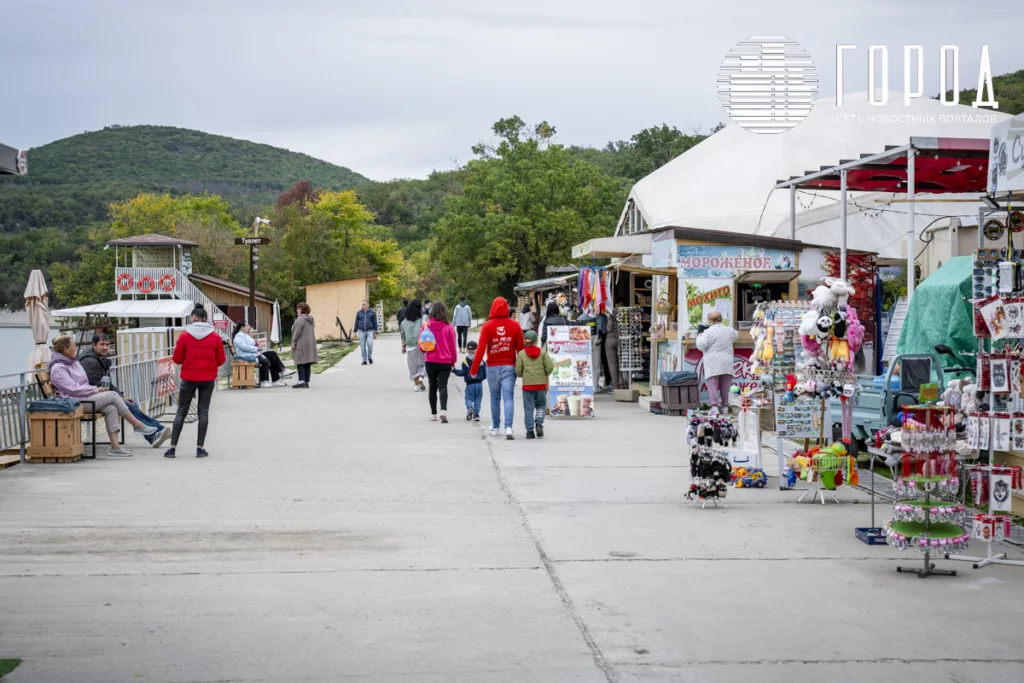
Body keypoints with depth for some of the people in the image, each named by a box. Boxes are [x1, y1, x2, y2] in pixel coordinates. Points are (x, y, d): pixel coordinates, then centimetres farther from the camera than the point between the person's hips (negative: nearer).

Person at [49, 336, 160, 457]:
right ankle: (138, 425, -9)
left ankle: (115, 446, -23)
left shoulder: (73, 362, 17)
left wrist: (95, 389, 4)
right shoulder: (58, 368, -12)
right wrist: (96, 390, -14)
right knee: (112, 395, -17)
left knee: (111, 408, -18)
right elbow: (73, 390, -19)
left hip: (84, 397, 9)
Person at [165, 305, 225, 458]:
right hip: (208, 379, 1)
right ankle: (200, 447, 2)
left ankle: (173, 447, 4)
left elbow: (177, 359, -2)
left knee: (181, 411, 8)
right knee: (203, 411, 6)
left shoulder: (185, 336, -6)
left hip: (189, 378, -1)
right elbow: (221, 360, 2)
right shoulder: (215, 336, -3)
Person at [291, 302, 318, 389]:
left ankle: (301, 381, -14)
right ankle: (306, 382, 10)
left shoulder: (300, 318, -13)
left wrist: (294, 342, -10)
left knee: (300, 363, -6)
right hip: (311, 344, 8)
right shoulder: (311, 319, 15)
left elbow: (297, 331, -17)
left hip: (301, 344, -8)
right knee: (307, 364, 9)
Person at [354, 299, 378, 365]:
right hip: (361, 331, 2)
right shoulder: (359, 312, 4)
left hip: (370, 331, -2)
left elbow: (375, 323, 3)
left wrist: (375, 333, 1)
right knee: (363, 346, -1)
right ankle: (364, 360, 5)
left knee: (370, 344, -19)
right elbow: (356, 322, 8)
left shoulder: (372, 312, 0)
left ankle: (369, 357, 3)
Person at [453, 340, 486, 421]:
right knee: (478, 399, 8)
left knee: (469, 398, 5)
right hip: (479, 383, 2)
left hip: (470, 384, -2)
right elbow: (485, 373, 4)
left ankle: (469, 408, -25)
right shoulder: (481, 361, 2)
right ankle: (476, 415, 4)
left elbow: (463, 372, -8)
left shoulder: (465, 362, -6)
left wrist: (455, 371, 6)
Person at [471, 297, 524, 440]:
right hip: (509, 367, 0)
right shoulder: (515, 325, -2)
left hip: (492, 367, 0)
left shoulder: (487, 326, -6)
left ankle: (495, 428, 21)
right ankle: (508, 427, -17)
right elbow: (520, 348, 0)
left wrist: (474, 369, -4)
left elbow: (481, 349, -9)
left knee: (495, 398, 13)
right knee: (508, 397, -3)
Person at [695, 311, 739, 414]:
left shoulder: (708, 332, -8)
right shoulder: (729, 330, 9)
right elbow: (736, 335, 31)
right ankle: (725, 406, 16)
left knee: (712, 385, -5)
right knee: (725, 386, 12)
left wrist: (699, 337, 6)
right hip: (727, 362, 5)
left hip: (713, 364, -5)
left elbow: (701, 346, -13)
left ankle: (714, 406, -15)